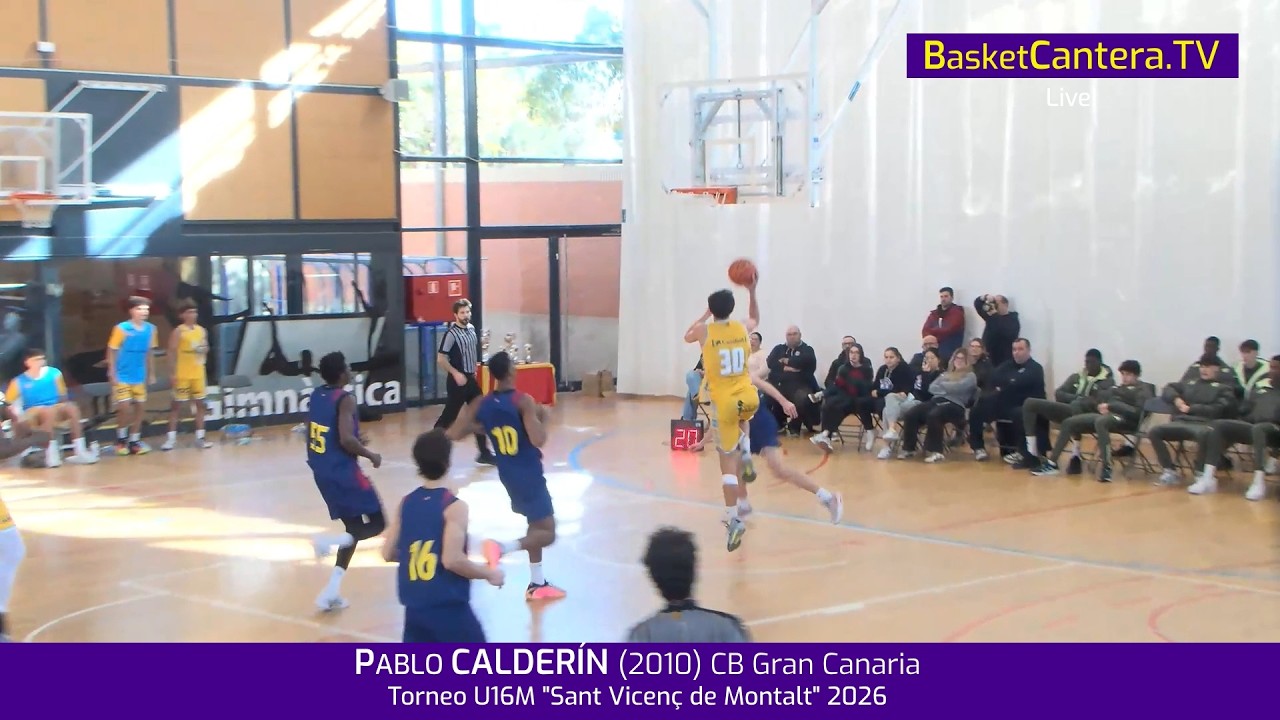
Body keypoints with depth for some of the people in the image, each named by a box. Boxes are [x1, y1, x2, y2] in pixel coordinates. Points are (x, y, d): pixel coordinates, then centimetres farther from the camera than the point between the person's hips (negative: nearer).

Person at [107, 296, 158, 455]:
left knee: (141, 408, 7)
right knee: (125, 408, -8)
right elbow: (111, 351, -9)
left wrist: (151, 373, 11)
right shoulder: (121, 328, -13)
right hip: (123, 376, -5)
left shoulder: (150, 329, 0)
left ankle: (134, 441, 19)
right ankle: (121, 439, 15)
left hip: (140, 377, 5)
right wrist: (112, 374, -12)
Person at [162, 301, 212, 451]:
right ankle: (171, 438, 4)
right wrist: (174, 373, -16)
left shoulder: (202, 331, 9)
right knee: (177, 405, -1)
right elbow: (172, 352, -11)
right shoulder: (178, 331, -7)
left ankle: (200, 437, 12)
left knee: (200, 404, 6)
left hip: (198, 374, 5)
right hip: (182, 374, -5)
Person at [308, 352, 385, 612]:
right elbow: (346, 439, -25)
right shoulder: (345, 399, -16)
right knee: (376, 524, 6)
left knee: (354, 528, 18)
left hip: (322, 471, 8)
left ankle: (331, 592, 10)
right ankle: (330, 540, -17)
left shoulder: (316, 395, 8)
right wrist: (370, 455, -9)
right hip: (343, 471, -8)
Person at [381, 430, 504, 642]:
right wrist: (489, 574, -7)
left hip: (415, 606, 6)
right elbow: (452, 560, -21)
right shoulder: (454, 506, -13)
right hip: (448, 605, -6)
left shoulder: (406, 503, 6)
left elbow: (388, 554, 9)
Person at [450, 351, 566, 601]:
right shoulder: (523, 401, -20)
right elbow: (538, 440, -29)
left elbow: (454, 434, -4)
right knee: (546, 533, -1)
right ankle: (502, 547, -24)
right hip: (528, 474, -7)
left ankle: (537, 584, 27)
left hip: (508, 475, 7)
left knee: (535, 526, 24)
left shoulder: (481, 404, -3)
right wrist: (543, 417, -10)